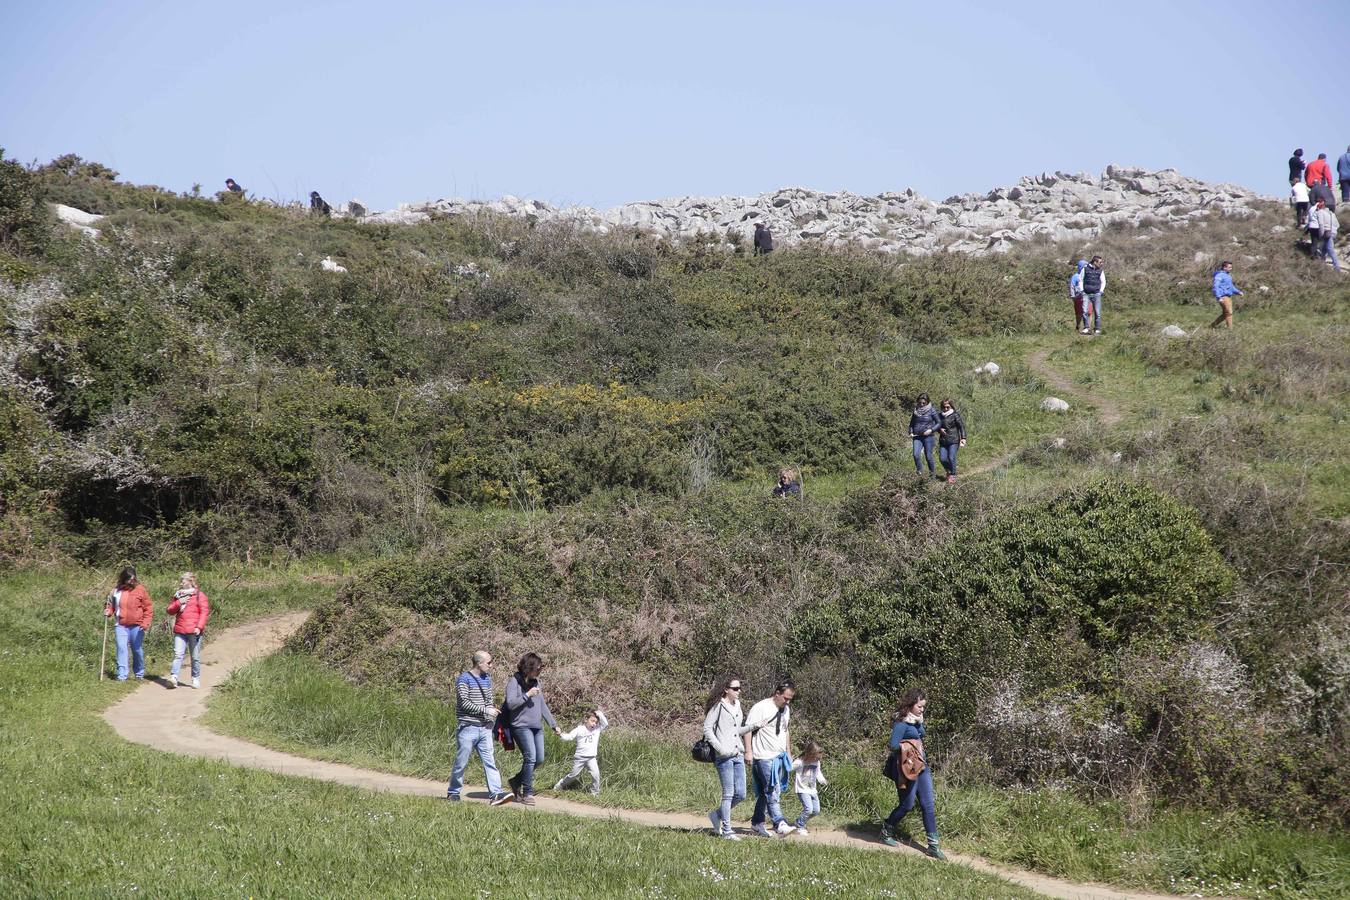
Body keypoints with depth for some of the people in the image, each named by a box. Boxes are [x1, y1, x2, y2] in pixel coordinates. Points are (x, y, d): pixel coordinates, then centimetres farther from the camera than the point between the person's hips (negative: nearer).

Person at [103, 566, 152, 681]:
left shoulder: (140, 589, -2)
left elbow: (148, 608, -1)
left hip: (136, 626, -2)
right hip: (121, 625, 2)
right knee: (121, 649, -7)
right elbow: (111, 604, 21)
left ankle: (139, 674, 23)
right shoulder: (116, 591, 5)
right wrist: (108, 610, -1)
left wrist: (145, 623, -11)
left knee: (137, 650, 7)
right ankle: (122, 675, -7)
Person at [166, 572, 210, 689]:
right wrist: (178, 603, -5)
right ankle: (174, 677, -18)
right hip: (180, 631, 3)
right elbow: (170, 610, 14)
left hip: (194, 631, -3)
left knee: (195, 657, 4)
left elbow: (204, 612, -4)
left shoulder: (199, 595, 2)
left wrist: (199, 627, -14)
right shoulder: (178, 595, 17)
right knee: (178, 654, -9)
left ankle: (196, 679, 14)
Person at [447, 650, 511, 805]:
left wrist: (492, 712, 5)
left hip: (484, 728, 6)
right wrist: (485, 710, -16)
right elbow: (464, 703, -17)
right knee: (461, 763, 2)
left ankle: (495, 793, -11)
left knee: (489, 761, -4)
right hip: (467, 728, -6)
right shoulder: (464, 680, -9)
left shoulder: (487, 678, 14)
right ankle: (453, 792, 17)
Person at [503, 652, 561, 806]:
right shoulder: (514, 682, -4)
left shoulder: (535, 682, 17)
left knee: (539, 759, 2)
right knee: (530, 757, -17)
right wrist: (527, 695, -16)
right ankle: (527, 794, -10)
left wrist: (554, 725, 24)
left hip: (537, 727, 7)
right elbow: (510, 704, -14)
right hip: (521, 726, -7)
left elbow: (543, 706, 24)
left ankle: (517, 781, 22)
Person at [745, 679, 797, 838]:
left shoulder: (786, 710, 14)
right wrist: (748, 751, -17)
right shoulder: (761, 708, -11)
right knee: (773, 791, -14)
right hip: (764, 757, -8)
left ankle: (757, 824, 17)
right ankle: (780, 824, -20)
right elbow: (747, 729, -13)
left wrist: (788, 752, 25)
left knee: (765, 792, 10)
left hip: (780, 756, 8)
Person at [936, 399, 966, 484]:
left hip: (954, 440, -5)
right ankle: (949, 471, 24)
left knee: (951, 458, -13)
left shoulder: (955, 415, -2)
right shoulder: (940, 416, 13)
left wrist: (963, 438, -15)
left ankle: (953, 475, 3)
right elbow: (937, 426, 24)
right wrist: (940, 430, 0)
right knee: (942, 459, -5)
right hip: (943, 441, 5)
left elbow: (962, 426, -5)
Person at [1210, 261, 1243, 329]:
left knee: (1225, 314, 14)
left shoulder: (1228, 275, 19)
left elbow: (1231, 286, 30)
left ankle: (1212, 325, 24)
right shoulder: (1220, 275, -12)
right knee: (1229, 313, -12)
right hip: (1223, 297, -10)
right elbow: (1216, 287, -20)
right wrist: (1219, 297, -29)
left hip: (1228, 297, 10)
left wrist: (1238, 292, 17)